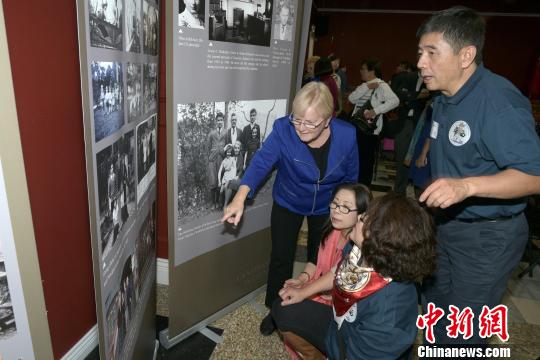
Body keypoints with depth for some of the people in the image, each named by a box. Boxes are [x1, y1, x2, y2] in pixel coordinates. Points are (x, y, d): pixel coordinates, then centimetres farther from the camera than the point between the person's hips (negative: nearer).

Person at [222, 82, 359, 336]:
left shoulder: (346, 136, -23)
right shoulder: (283, 129, -28)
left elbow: (350, 177, -8)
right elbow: (261, 162, -38)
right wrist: (240, 198, -52)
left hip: (326, 208, 2)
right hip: (287, 204, -1)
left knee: (320, 259, 18)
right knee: (281, 258, 8)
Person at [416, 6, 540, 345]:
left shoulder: (498, 100, -25)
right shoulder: (445, 99, 5)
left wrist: (467, 186, -41)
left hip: (488, 236, -9)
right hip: (446, 226, 9)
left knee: (461, 335, 7)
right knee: (436, 308, 25)